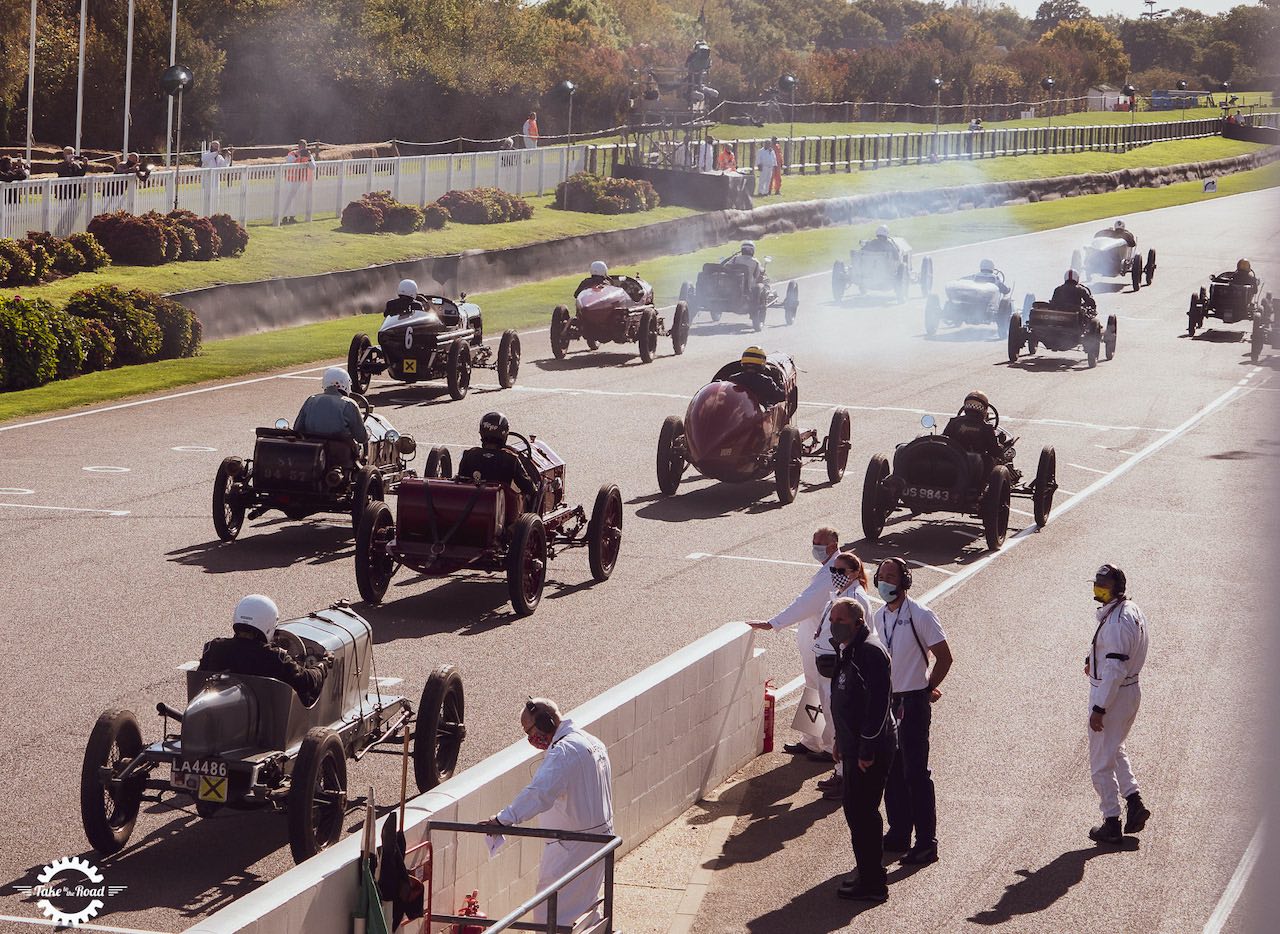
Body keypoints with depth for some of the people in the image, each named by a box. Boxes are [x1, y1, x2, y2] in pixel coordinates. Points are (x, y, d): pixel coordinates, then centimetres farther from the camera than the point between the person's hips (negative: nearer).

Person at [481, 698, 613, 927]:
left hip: (572, 846, -10)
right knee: (584, 903, 23)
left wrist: (504, 819, -36)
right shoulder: (592, 743, 10)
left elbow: (539, 793, -34)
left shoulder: (564, 751, -21)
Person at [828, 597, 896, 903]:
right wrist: (841, 739, 23)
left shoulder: (870, 651, -19)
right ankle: (868, 875, 27)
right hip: (854, 744, 10)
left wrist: (867, 749, -23)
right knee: (854, 807, 16)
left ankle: (873, 884, -1)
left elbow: (878, 703, -23)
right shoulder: (848, 650, 13)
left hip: (870, 747, -10)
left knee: (862, 811, -7)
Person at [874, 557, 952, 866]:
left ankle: (926, 842, 0)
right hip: (886, 701, 7)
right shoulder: (880, 616, 9)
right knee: (891, 772, 12)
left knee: (916, 773, -5)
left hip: (912, 704, -7)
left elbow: (944, 657, -9)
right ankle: (898, 834, 22)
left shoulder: (920, 616, -13)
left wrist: (928, 689, -2)